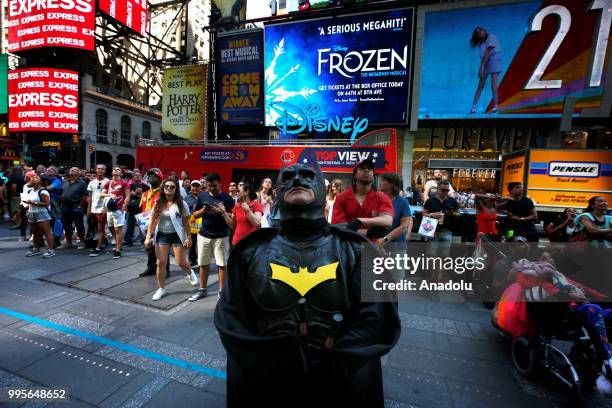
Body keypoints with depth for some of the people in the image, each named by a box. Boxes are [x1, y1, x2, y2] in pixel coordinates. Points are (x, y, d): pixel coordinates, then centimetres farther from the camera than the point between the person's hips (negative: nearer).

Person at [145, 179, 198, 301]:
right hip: (161, 235, 3)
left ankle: (190, 273, 35)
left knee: (181, 262, 0)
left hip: (177, 235, -3)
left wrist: (188, 238, -8)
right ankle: (161, 288, 19)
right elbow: (152, 221, 5)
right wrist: (148, 237, -1)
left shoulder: (181, 204, -7)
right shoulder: (158, 203, 2)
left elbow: (186, 223, -5)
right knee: (161, 263, 1)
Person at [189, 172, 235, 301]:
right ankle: (202, 290, 26)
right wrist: (203, 210, -13)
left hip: (220, 236, -3)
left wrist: (222, 212, -25)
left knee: (222, 264, 2)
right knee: (203, 264, 12)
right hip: (203, 235, 3)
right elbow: (195, 215, 8)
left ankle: (222, 290, 15)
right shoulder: (202, 196, 4)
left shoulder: (227, 198, -6)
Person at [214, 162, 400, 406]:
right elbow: (231, 319, -5)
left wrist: (332, 365, -19)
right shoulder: (252, 250, -4)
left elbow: (376, 318, -11)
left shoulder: (355, 250, -6)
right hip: (266, 386, 1)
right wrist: (267, 364, -16)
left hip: (340, 385, 0)